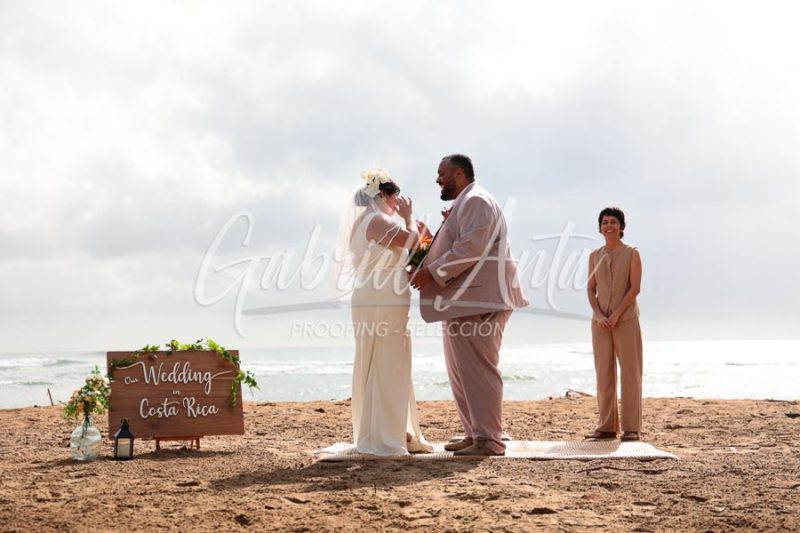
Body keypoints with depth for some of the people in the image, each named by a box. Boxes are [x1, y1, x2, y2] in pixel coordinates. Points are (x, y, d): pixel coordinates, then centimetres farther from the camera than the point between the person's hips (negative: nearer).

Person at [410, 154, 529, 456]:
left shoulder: (476, 200, -9)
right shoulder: (464, 204, 24)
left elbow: (471, 248, -21)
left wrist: (433, 271, -18)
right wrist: (429, 265, 16)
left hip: (479, 299, -11)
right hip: (463, 301, 11)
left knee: (477, 369, -10)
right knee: (460, 370, 13)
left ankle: (490, 440, -7)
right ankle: (474, 434, 18)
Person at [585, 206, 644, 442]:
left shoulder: (631, 253, 2)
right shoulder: (595, 256, 12)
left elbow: (635, 288, -6)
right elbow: (591, 289, 9)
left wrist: (616, 315, -14)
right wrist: (599, 315, -7)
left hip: (626, 319, -3)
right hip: (600, 321, 4)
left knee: (630, 372, -4)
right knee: (604, 373, 2)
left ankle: (632, 428, -3)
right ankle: (607, 426, 7)